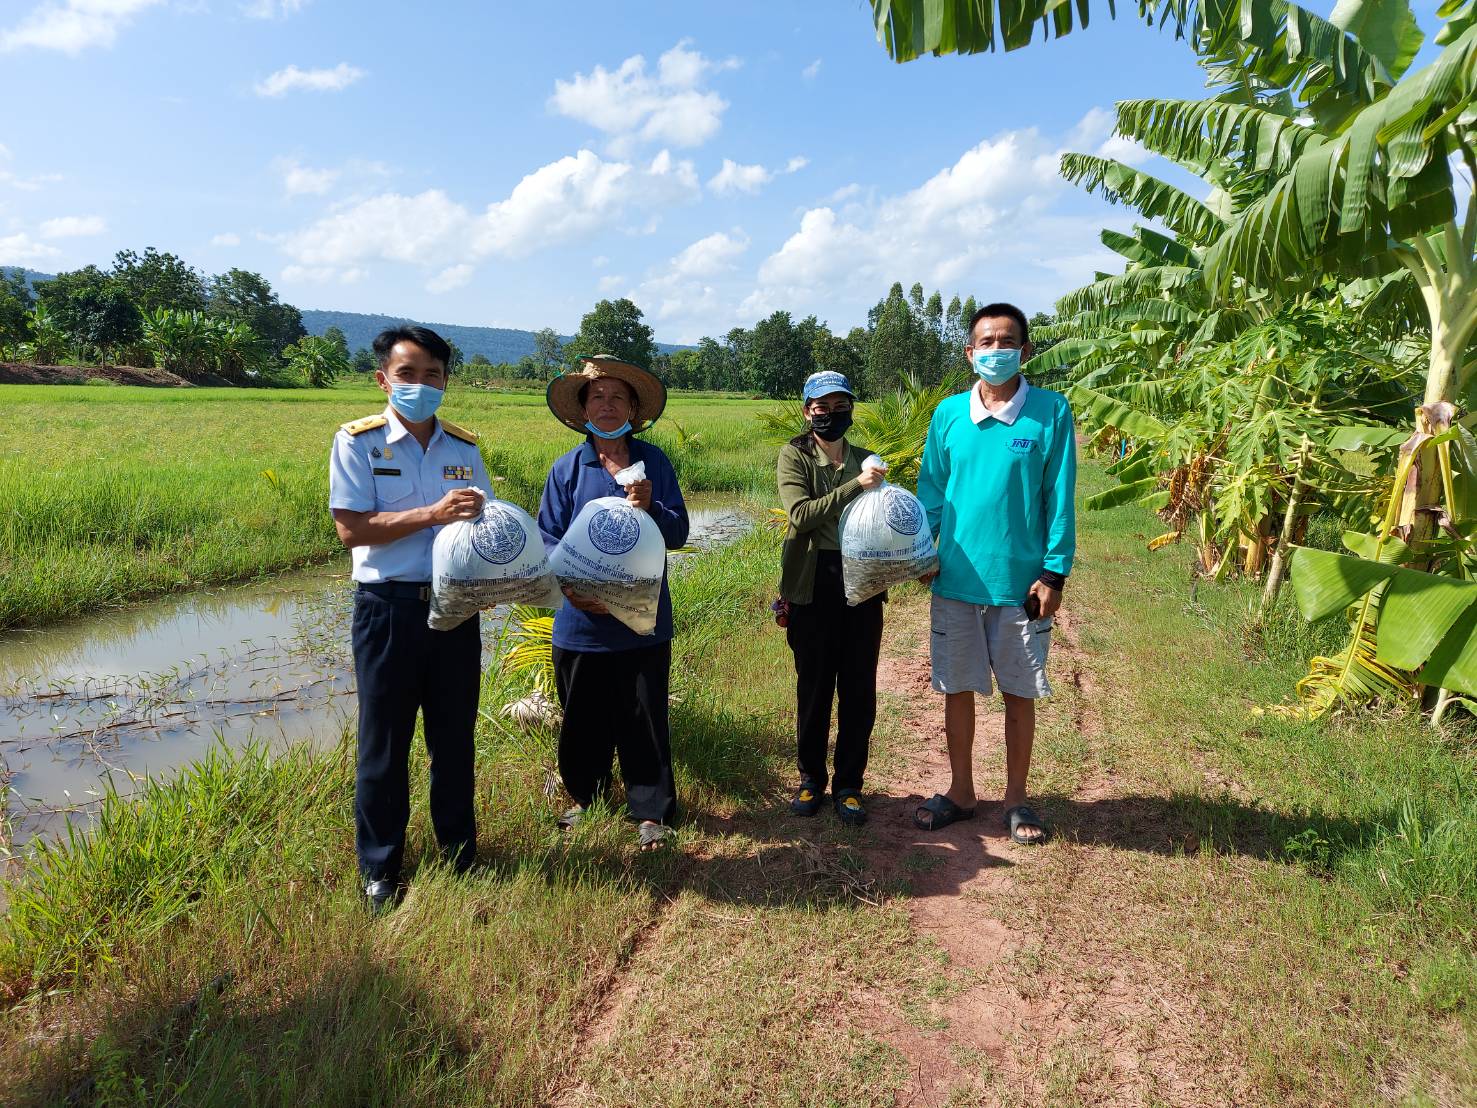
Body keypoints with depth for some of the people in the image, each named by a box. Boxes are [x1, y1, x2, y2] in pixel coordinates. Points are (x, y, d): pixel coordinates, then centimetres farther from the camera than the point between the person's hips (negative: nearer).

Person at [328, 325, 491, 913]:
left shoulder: (464, 447, 7)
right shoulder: (358, 441, -4)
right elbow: (351, 528, -12)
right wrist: (432, 514, -23)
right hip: (388, 607, -3)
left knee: (455, 736, 14)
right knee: (384, 742, 9)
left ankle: (459, 856, 31)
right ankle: (380, 871, 25)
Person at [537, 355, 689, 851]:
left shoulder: (654, 462, 1)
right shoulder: (567, 469, 0)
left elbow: (679, 531, -2)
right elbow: (548, 539, -2)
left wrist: (651, 509, -23)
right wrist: (570, 585, -19)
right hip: (582, 621, 1)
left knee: (644, 719, 7)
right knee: (583, 718, 15)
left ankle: (651, 811, 23)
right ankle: (586, 798, 36)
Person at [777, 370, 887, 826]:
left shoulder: (866, 459, 9)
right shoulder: (795, 455, -1)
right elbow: (800, 514, -17)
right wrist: (855, 485, -22)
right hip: (813, 586, -2)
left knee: (859, 689, 7)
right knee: (813, 686, 8)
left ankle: (849, 784, 22)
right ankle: (810, 778, 25)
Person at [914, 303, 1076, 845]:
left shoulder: (1051, 411, -4)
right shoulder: (949, 413, 3)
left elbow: (1059, 497, -4)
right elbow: (931, 491, 8)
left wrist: (1054, 572, -7)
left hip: (1021, 582, -2)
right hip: (956, 580, 2)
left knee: (1020, 694, 10)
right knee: (957, 689, 11)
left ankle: (1016, 799, 28)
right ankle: (960, 791, 29)